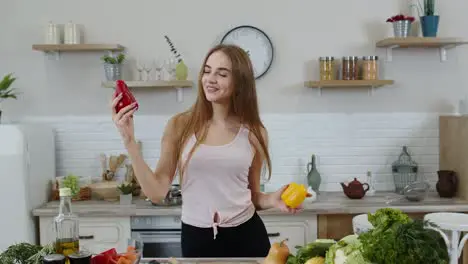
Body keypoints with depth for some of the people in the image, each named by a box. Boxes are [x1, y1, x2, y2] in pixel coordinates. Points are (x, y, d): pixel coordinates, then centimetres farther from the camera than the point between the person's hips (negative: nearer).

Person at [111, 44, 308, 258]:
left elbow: (253, 196, 10)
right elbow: (157, 192, -9)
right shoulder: (180, 126, -4)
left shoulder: (253, 133, 0)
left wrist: (273, 200, -11)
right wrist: (129, 140, -15)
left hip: (246, 236, 1)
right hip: (197, 238, -1)